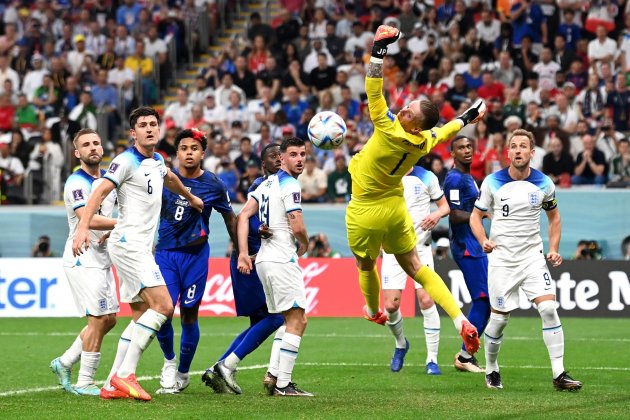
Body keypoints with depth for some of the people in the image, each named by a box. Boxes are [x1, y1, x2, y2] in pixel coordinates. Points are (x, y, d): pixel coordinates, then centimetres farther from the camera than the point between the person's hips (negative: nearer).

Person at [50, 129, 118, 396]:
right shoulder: (76, 183, -15)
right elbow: (88, 219, -28)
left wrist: (111, 231, 2)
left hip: (102, 258, 9)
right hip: (82, 260, -9)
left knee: (109, 319, 11)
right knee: (99, 319, -11)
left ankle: (65, 362, 23)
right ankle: (84, 383, -4)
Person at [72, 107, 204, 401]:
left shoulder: (156, 161, 16)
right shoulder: (127, 161, -9)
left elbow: (170, 179, 39)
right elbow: (100, 192, -19)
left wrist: (191, 197, 57)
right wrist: (83, 227, -32)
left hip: (142, 247, 9)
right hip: (129, 242, -9)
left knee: (141, 316, 6)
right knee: (162, 305, -18)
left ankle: (113, 384, 6)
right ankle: (124, 375, -19)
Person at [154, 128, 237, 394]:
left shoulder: (214, 185, -1)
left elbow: (230, 217, 12)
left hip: (196, 254, -1)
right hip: (165, 252, 1)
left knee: (189, 314, 2)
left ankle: (182, 373, 20)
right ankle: (169, 361, 15)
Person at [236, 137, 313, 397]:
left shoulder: (267, 183, 15)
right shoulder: (290, 185, -12)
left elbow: (243, 216, 10)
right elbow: (297, 227, -19)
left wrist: (243, 253, 3)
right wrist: (305, 244, 4)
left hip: (264, 259, 9)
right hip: (282, 260, -9)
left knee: (290, 320, 17)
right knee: (297, 321, -6)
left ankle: (273, 374, 5)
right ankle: (283, 384, -10)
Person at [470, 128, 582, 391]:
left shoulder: (544, 184, 1)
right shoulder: (492, 182, -4)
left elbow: (554, 217, 16)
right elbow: (475, 216, 4)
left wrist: (553, 249, 4)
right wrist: (483, 241, -15)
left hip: (533, 256, 1)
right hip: (501, 259, -1)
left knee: (549, 308, -15)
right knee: (499, 318, 2)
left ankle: (559, 374, -13)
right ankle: (491, 370, 25)